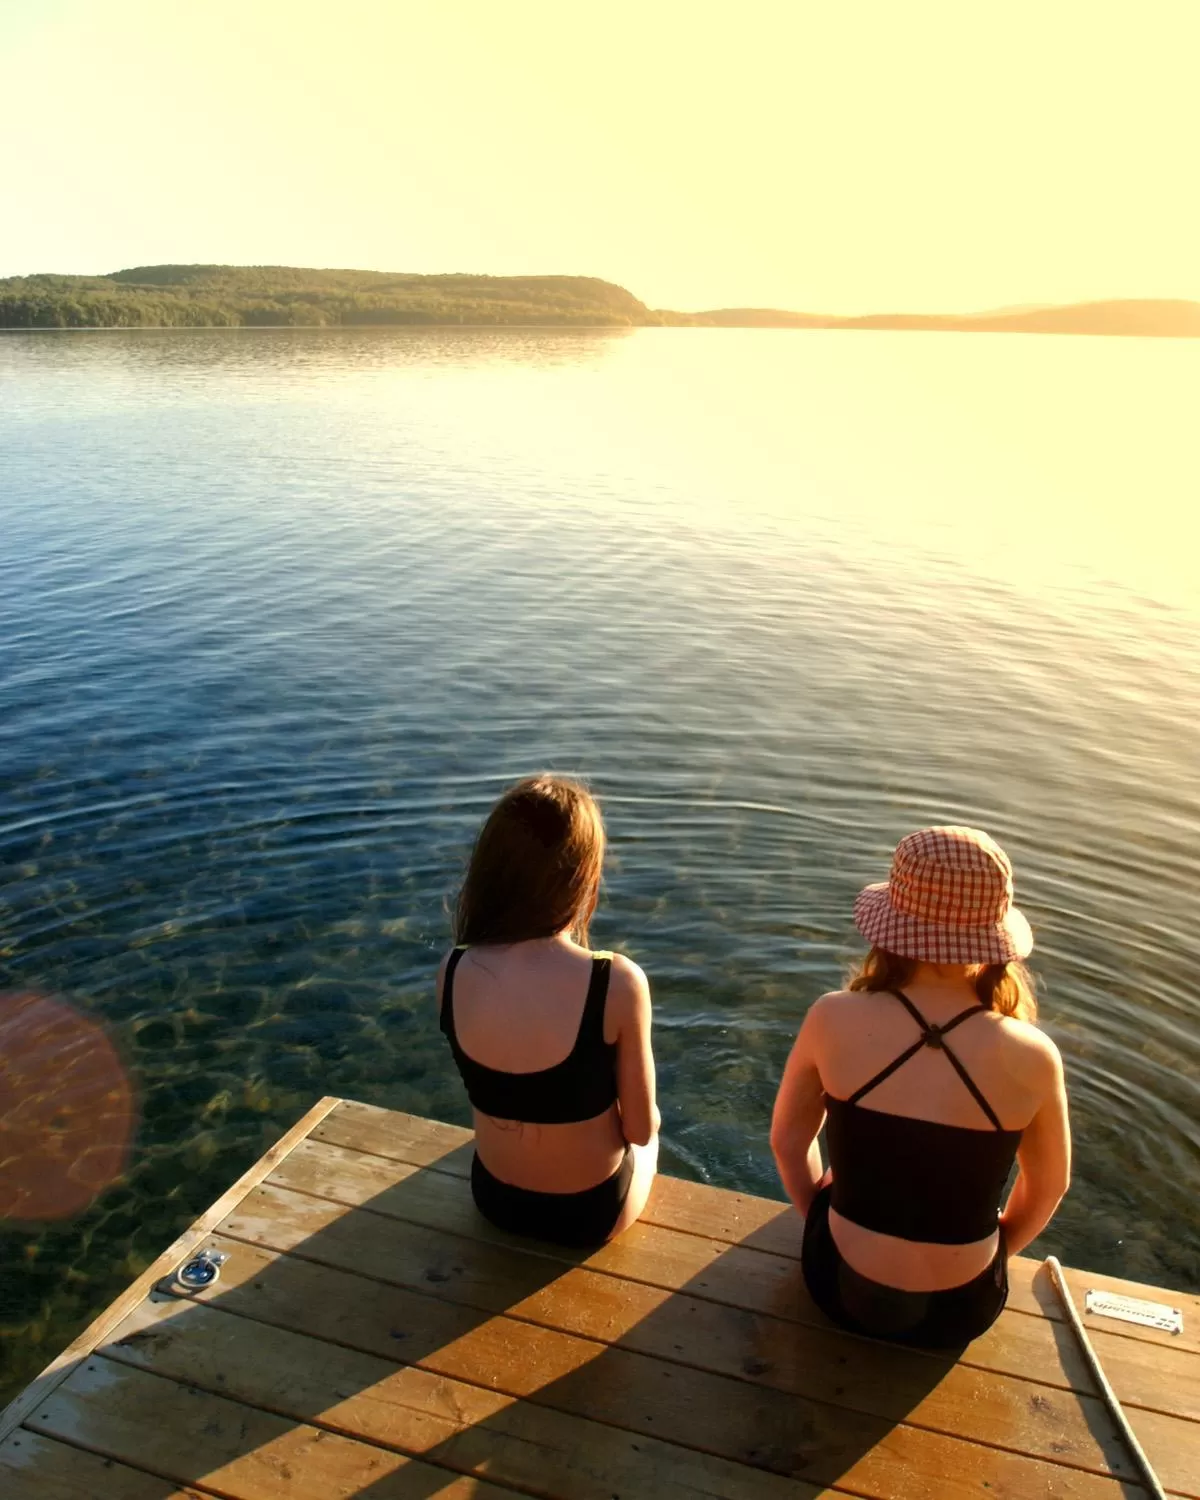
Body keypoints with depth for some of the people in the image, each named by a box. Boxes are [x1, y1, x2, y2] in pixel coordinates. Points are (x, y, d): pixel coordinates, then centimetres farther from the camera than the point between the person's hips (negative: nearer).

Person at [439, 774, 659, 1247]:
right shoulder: (618, 982, -32)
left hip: (495, 1198, 3)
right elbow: (641, 1129, -15)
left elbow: (504, 1081, -1)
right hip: (591, 1210, -3)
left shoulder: (451, 973, -20)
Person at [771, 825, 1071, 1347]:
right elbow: (1047, 1188, -1)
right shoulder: (1032, 1056, -21)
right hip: (962, 1310, 1)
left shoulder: (834, 1019, -22)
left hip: (843, 1288, 0)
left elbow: (788, 1141, -5)